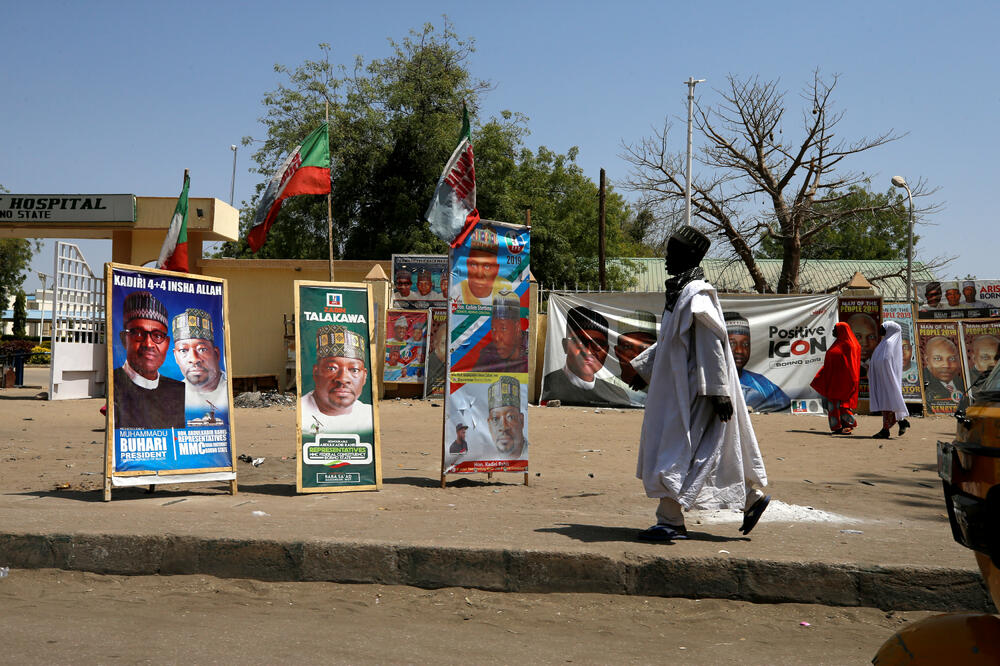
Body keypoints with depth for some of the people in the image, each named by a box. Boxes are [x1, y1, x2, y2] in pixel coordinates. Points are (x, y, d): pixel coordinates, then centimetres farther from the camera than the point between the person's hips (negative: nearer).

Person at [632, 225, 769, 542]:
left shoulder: (697, 295, -17)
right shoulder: (678, 291, 13)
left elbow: (711, 345, -21)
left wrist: (717, 392, -23)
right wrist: (643, 367, 20)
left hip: (693, 388, -10)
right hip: (678, 385, 10)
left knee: (675, 450, -6)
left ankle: (670, 522, 2)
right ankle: (754, 497, 27)